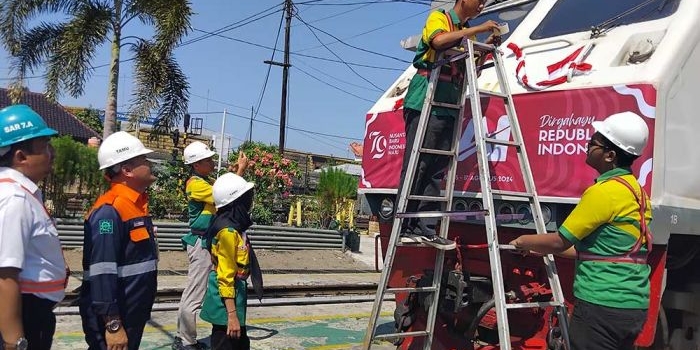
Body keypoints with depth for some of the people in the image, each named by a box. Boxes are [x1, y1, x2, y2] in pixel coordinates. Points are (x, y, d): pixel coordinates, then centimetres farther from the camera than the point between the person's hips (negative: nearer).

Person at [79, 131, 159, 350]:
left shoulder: (136, 205, 9)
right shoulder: (109, 211, -20)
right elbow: (102, 273, -24)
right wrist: (113, 324, -25)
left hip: (132, 315, 9)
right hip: (112, 319, -9)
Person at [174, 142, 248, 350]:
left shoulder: (204, 182, 14)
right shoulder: (196, 184, -17)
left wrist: (231, 174, 4)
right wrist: (241, 170, -20)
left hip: (206, 242, 10)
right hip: (201, 243, -10)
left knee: (192, 292, 14)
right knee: (194, 294, -6)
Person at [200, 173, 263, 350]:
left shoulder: (234, 225, 6)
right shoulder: (228, 231, -22)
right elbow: (225, 277, -23)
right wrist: (232, 315, -22)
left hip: (235, 294, 10)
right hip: (225, 302, -10)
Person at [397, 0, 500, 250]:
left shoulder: (468, 34, 26)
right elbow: (439, 41, -18)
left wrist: (485, 47, 10)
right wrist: (476, 30, -12)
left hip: (449, 107, 7)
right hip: (424, 102, -7)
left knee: (437, 168, 0)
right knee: (416, 164, -11)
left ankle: (421, 226, 1)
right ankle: (406, 226, -10)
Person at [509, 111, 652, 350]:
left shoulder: (604, 191, -17)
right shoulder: (637, 192, 11)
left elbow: (560, 242, -12)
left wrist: (525, 241, 7)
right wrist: (546, 248, 23)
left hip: (602, 305, -9)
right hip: (633, 306, 9)